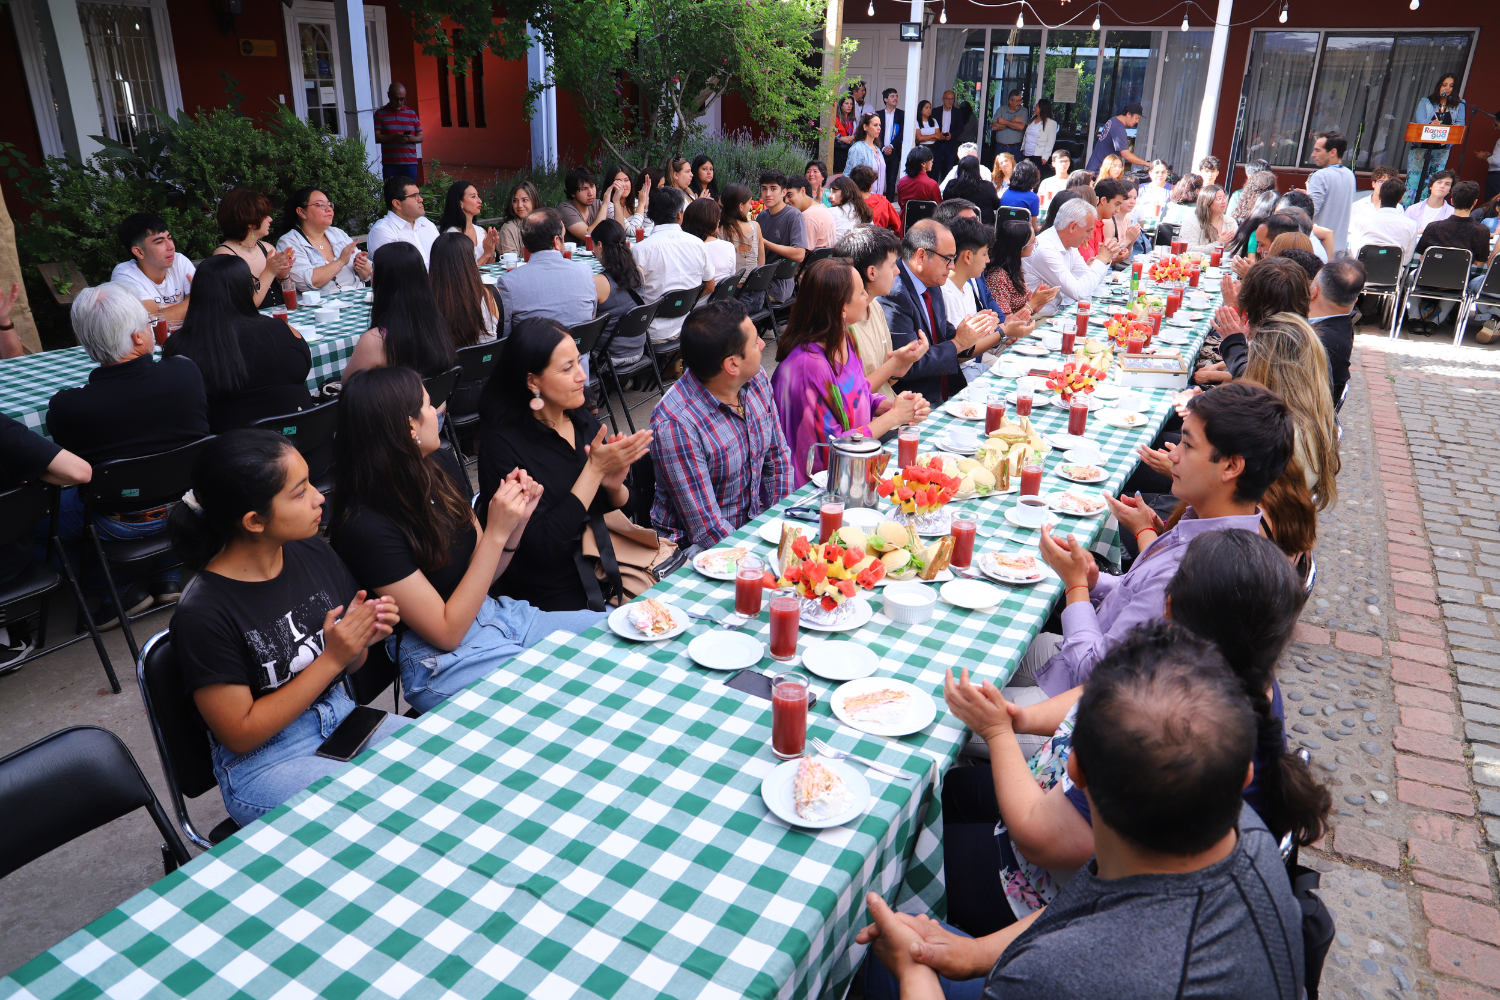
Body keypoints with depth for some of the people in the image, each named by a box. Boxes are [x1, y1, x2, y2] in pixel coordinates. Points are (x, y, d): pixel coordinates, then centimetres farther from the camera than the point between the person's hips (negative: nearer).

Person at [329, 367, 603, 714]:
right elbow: (447, 631, -19)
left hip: (495, 614, 8)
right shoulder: (364, 526, -22)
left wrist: (517, 521, -10)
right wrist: (496, 532, -25)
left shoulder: (441, 466, -1)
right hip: (442, 661, -7)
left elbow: (482, 575, 9)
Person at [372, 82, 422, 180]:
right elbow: (376, 137, 0)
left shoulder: (412, 113, 13)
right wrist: (394, 137, -16)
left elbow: (420, 137, 13)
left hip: (410, 163, 2)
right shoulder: (380, 114, 7)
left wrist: (411, 139, -10)